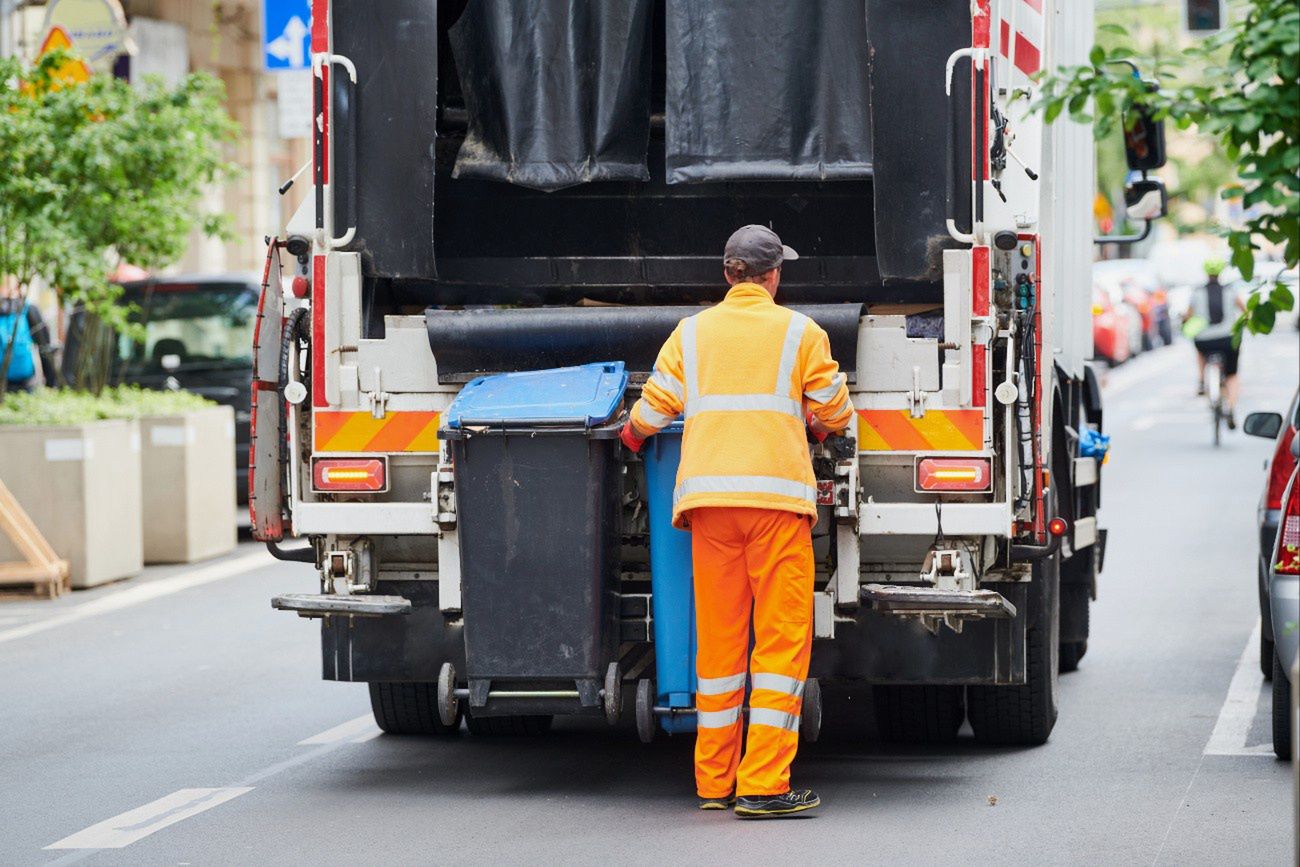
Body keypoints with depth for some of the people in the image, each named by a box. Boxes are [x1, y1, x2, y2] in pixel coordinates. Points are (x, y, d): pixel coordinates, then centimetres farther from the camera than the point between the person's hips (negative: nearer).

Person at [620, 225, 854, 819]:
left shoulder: (692, 333, 12)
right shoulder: (800, 332, 6)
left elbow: (651, 409, 12)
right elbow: (835, 413, 12)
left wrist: (632, 435, 34)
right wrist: (813, 426, 35)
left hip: (707, 493, 3)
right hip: (778, 492, -3)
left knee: (717, 637, 9)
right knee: (782, 637, -3)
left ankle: (713, 783, 13)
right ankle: (762, 785, -11)